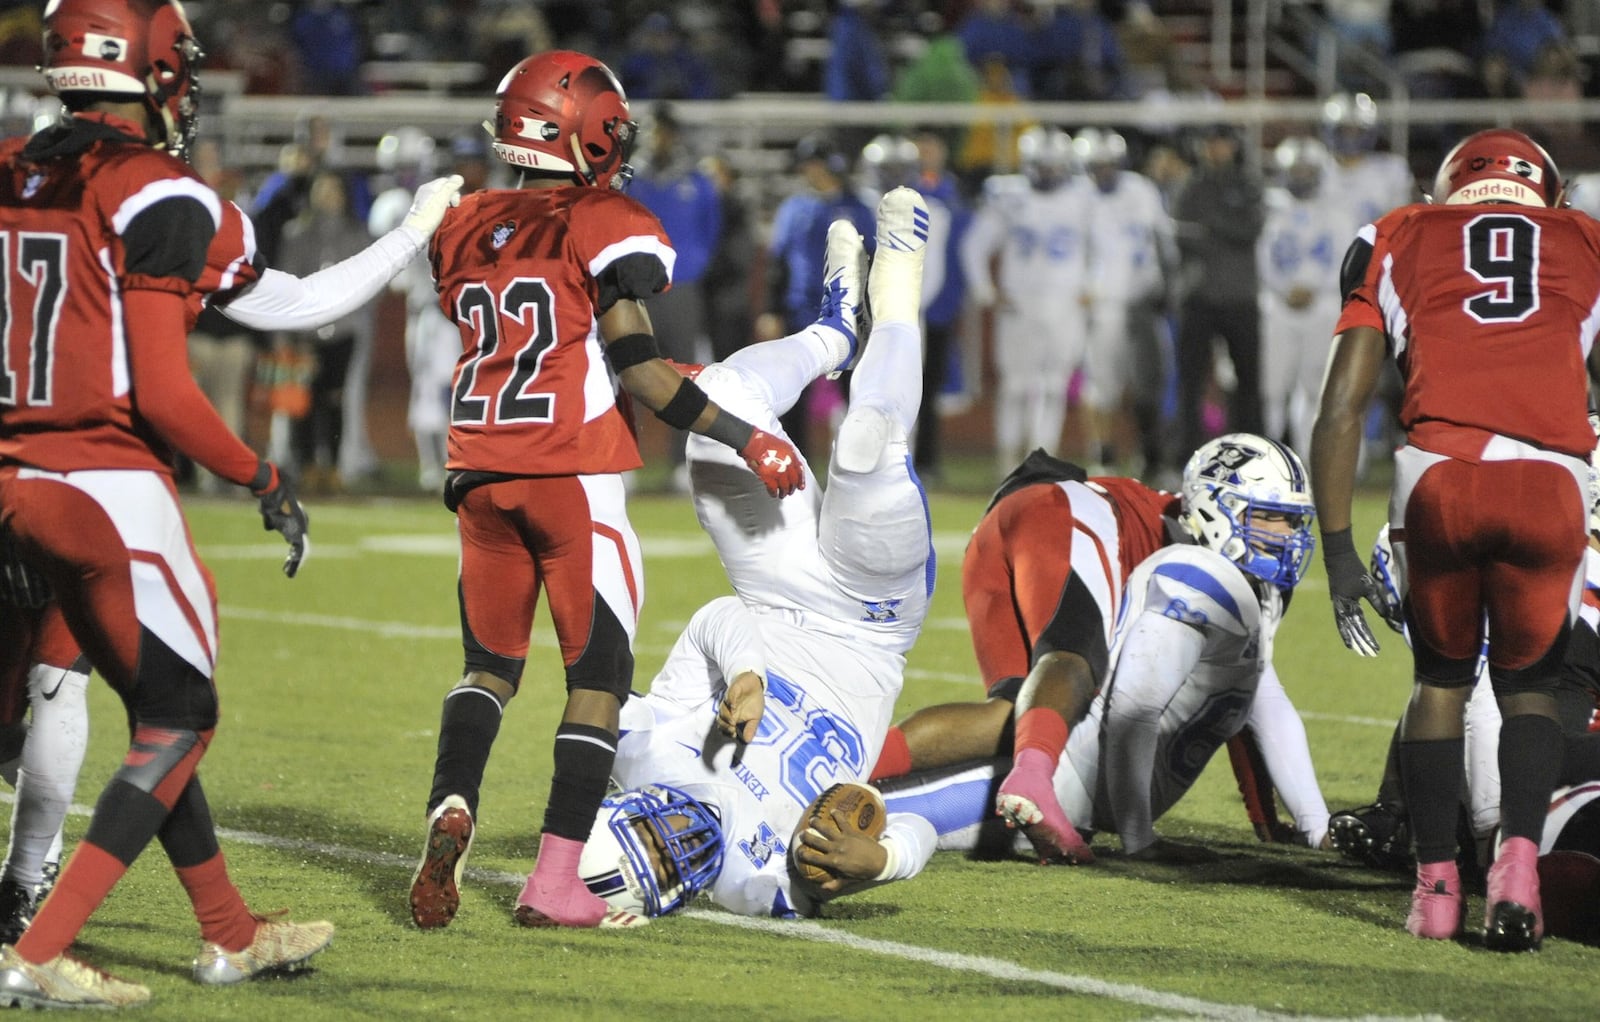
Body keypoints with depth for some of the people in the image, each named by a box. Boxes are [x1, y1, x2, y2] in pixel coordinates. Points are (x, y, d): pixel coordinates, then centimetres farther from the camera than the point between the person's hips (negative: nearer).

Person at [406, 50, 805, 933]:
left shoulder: (463, 230, 11)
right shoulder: (606, 229, -7)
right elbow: (640, 369, -11)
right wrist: (749, 440, -6)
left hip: (482, 476, 5)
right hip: (572, 476, -5)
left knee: (488, 663, 16)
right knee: (598, 672, 3)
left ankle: (450, 810, -10)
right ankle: (556, 882, -3)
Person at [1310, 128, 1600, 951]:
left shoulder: (1395, 244, 26)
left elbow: (1340, 409, 17)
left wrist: (1338, 551, 17)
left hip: (1436, 478, 0)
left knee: (1442, 677, 23)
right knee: (1528, 685, 20)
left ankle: (1436, 883, 15)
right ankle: (1519, 854, -3)